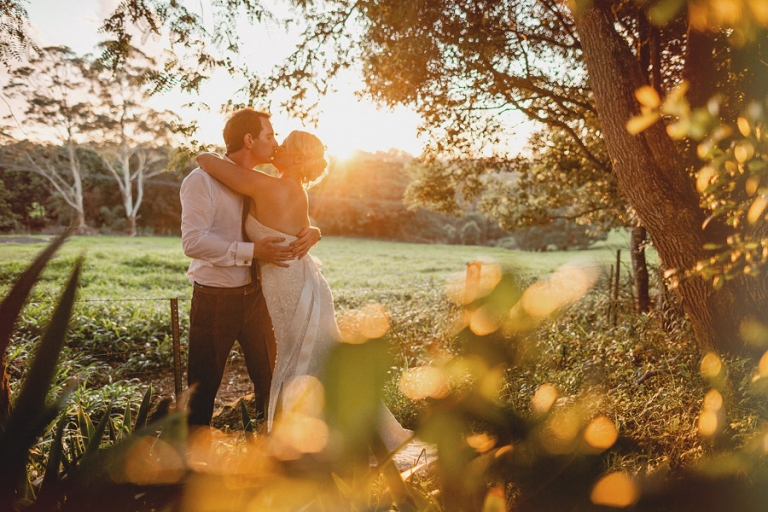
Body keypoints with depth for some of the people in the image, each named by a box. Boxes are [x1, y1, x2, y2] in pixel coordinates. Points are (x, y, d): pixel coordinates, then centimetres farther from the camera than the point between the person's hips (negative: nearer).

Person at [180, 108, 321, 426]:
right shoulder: (202, 181, -11)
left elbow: (292, 223, 15)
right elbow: (193, 241, -22)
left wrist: (311, 233, -10)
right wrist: (252, 251, -26)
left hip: (254, 296, 6)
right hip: (214, 301, -6)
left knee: (269, 380, 16)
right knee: (203, 389, 8)